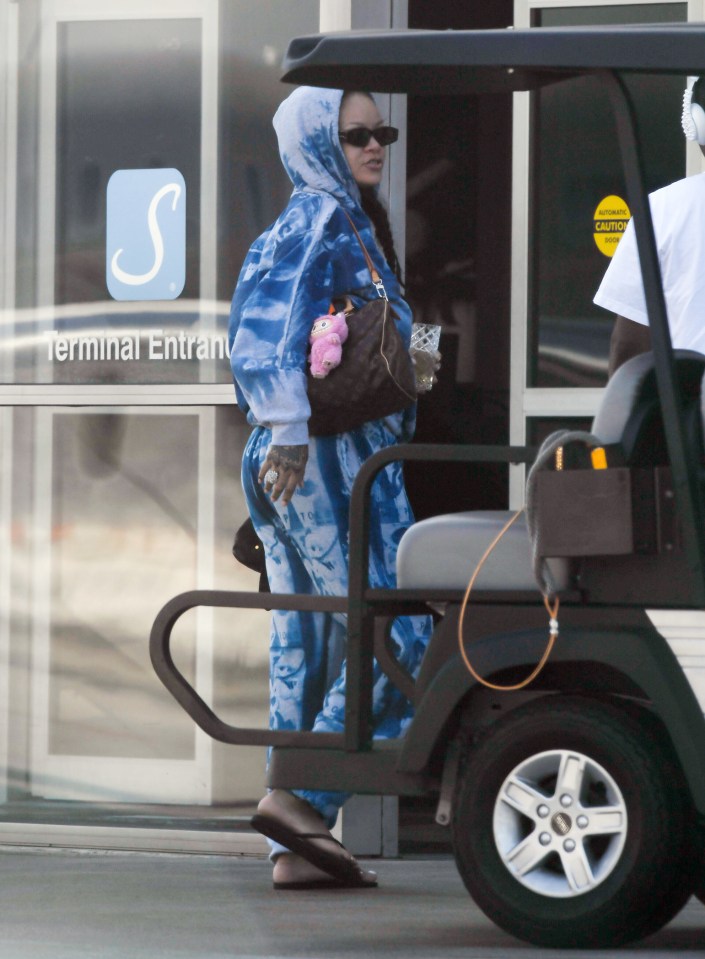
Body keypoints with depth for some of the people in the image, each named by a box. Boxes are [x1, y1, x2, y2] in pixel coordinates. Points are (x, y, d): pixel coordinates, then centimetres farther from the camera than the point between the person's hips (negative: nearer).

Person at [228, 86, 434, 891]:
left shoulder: (345, 221, 20)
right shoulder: (322, 219, -10)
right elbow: (276, 328, -22)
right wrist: (290, 430, -26)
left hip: (297, 463, 10)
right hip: (331, 459, -10)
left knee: (308, 647, 7)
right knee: (392, 635, -10)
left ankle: (295, 847, 8)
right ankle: (301, 795, -11)